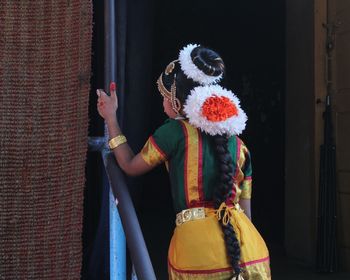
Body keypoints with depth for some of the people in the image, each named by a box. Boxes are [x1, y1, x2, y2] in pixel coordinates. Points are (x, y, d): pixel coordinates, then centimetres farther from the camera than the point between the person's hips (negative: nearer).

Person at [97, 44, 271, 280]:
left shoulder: (174, 132, -1)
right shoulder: (238, 144, 13)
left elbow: (130, 166, 15)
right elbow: (246, 212, 14)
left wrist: (111, 117, 26)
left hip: (199, 249, -4)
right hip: (248, 247, 4)